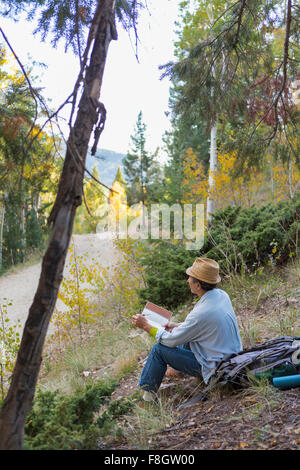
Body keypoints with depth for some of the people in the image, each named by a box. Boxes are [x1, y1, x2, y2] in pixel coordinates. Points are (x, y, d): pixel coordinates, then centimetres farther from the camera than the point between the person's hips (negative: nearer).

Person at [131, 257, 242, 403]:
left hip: (216, 368, -8)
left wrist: (146, 326, -6)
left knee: (159, 349, -4)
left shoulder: (202, 312, -30)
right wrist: (177, 326, 9)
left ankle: (148, 392, 14)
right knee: (186, 337, 23)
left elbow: (171, 340, -18)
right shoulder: (222, 294, -5)